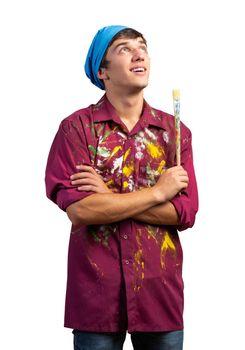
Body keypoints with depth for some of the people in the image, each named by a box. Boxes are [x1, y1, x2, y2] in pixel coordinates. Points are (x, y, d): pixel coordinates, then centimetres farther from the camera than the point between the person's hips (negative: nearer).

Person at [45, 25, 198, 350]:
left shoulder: (174, 130, 5)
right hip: (97, 291, -2)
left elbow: (185, 212, -5)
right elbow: (78, 209, -16)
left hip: (160, 289, 3)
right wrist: (158, 192, -11)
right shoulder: (77, 127, -3)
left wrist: (109, 197, -14)